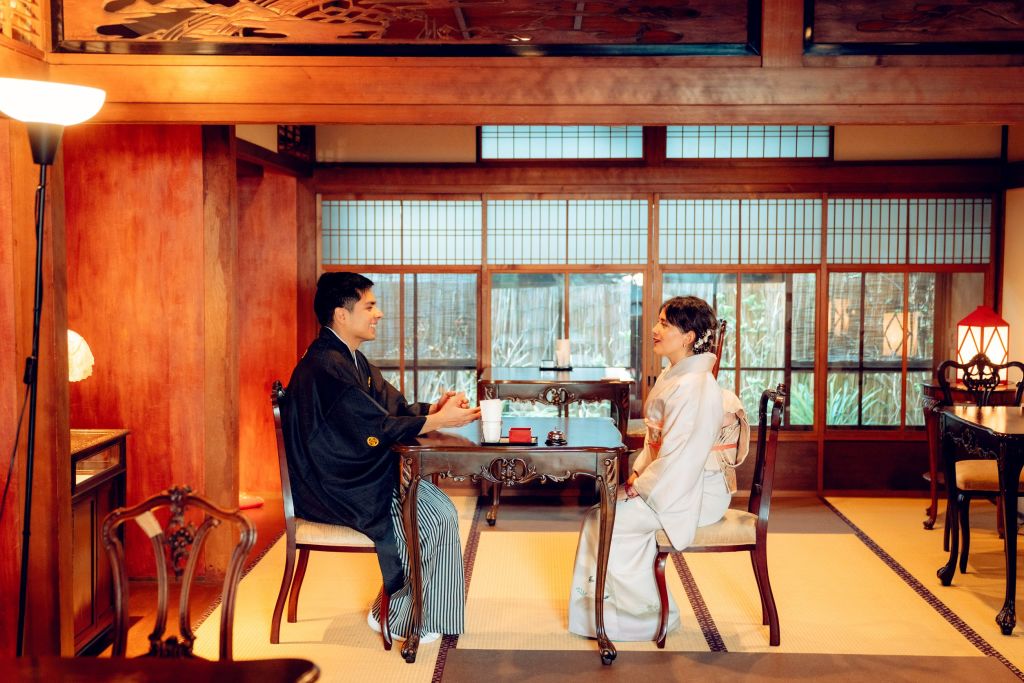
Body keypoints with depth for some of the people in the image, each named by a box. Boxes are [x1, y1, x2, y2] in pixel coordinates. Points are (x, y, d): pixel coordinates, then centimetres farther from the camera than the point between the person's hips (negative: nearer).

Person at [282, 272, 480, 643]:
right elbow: (377, 429, -23)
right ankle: (390, 616, 2)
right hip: (335, 487, -10)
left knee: (441, 511, -4)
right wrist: (439, 421, -18)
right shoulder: (325, 365, -20)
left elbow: (393, 407, 12)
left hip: (360, 473, 10)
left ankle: (426, 615, 3)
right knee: (429, 519, -15)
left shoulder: (351, 359, 13)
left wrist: (434, 409, -7)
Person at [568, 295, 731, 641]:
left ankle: (652, 614, 1)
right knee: (599, 513, 2)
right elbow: (654, 438, 17)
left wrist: (640, 487, -15)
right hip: (669, 481, 10)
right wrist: (637, 473, 4)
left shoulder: (693, 386, -23)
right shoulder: (671, 376, 10)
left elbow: (680, 457, -25)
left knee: (610, 520, -16)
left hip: (692, 492, -10)